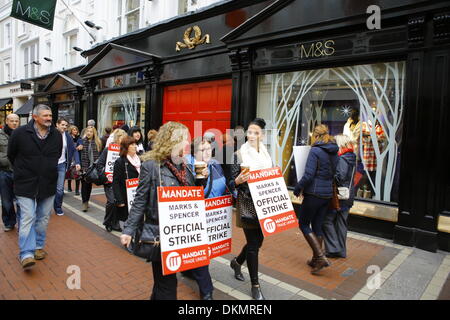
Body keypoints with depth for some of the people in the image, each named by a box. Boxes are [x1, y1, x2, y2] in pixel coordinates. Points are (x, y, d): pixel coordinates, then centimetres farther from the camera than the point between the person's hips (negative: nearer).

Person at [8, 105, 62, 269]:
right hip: (26, 185, -3)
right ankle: (26, 254, -2)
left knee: (43, 218, 12)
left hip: (48, 185, 4)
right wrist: (23, 171, 14)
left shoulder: (57, 135, 2)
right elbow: (11, 155, 6)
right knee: (27, 218, -6)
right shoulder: (20, 133, -8)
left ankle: (39, 246, 27)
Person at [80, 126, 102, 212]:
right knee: (84, 184, -2)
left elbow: (99, 155, 4)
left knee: (90, 184, 11)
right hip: (84, 166, -1)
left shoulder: (97, 142, 3)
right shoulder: (82, 141, 1)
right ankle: (84, 202, 4)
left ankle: (86, 200, 24)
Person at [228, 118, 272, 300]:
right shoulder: (239, 155, -6)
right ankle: (255, 285, 17)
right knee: (253, 243, 0)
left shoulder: (266, 155, 8)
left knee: (258, 240, 14)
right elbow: (231, 182, -7)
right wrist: (238, 180, -28)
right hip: (247, 204, -5)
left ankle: (237, 262, 43)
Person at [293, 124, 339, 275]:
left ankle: (321, 257, -1)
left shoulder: (315, 151, -14)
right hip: (327, 194, 8)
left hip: (314, 193, -8)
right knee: (317, 226, 16)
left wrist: (297, 189, -7)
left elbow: (308, 175, -19)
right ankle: (316, 260, 25)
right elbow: (334, 173, 14)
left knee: (303, 224, 6)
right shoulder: (334, 152, 9)